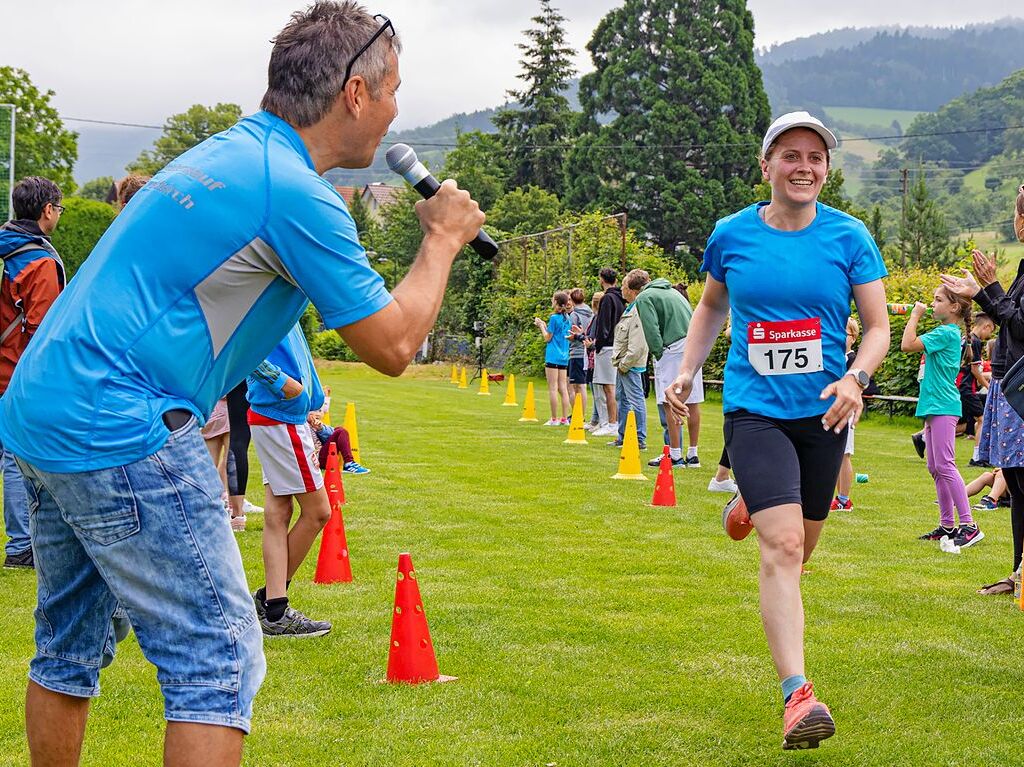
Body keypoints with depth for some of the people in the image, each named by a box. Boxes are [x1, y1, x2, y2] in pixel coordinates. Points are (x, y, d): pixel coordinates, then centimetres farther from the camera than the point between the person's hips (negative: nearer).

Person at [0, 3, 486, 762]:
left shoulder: (222, 154, 16)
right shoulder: (296, 194, -13)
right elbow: (391, 347, -7)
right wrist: (443, 240, 8)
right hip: (119, 429, -10)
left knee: (68, 650, 20)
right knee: (219, 662, -7)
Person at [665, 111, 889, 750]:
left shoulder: (850, 237, -3)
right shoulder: (732, 234, 0)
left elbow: (878, 328, -1)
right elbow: (711, 306, 18)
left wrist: (856, 378, -20)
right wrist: (688, 371, 7)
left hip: (823, 411, 2)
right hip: (754, 410, -2)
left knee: (798, 550, 18)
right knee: (783, 546, -19)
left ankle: (751, 506, 54)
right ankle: (797, 694, -19)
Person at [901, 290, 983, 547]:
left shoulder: (946, 333, -14)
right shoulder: (946, 332, 16)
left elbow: (907, 344, -18)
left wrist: (915, 316, -9)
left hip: (943, 407, -10)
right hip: (934, 407, 10)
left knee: (945, 465, -13)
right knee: (935, 468, 12)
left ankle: (969, 525, -14)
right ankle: (947, 525, 16)